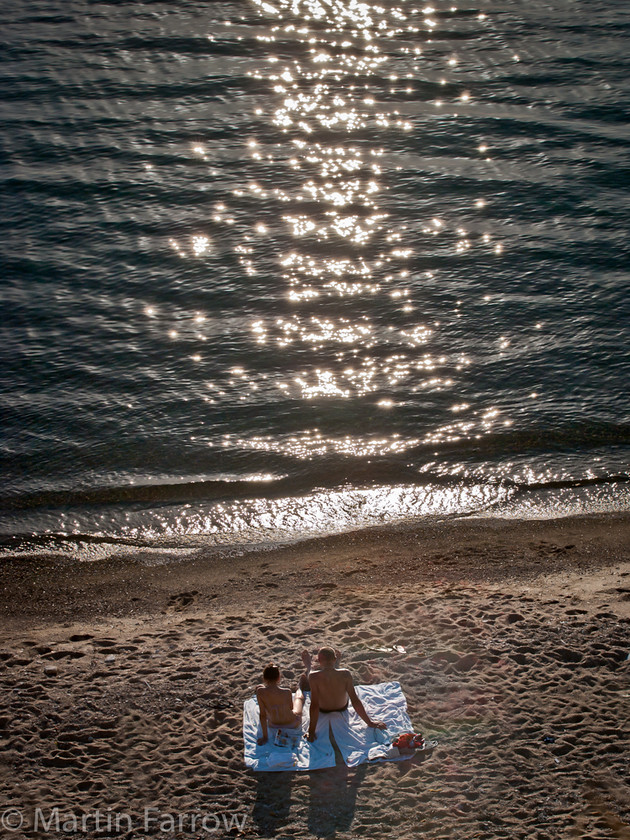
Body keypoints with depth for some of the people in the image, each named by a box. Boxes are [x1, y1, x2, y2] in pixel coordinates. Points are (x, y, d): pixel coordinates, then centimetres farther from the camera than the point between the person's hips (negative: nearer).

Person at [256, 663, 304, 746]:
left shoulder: (260, 691, -26)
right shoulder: (287, 692, -28)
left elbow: (262, 715, -20)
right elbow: (291, 707, -6)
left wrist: (265, 737, -12)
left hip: (274, 726, 2)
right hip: (294, 725, -2)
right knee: (299, 696, 30)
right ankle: (301, 688, 66)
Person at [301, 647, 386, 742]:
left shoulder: (314, 677, -36)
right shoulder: (345, 674, -30)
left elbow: (314, 705, -33)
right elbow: (355, 701, -26)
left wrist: (311, 731, -25)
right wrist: (370, 722, -15)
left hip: (323, 710, -1)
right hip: (342, 708, 1)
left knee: (303, 677, 24)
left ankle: (308, 668, 56)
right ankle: (336, 666, 59)